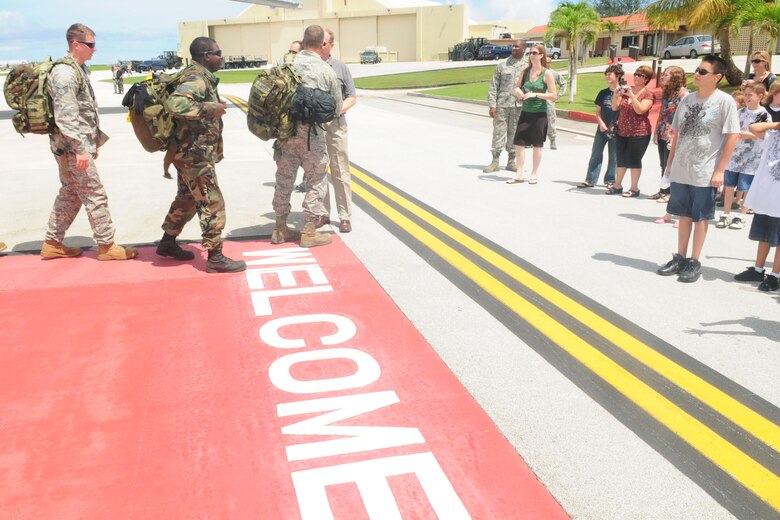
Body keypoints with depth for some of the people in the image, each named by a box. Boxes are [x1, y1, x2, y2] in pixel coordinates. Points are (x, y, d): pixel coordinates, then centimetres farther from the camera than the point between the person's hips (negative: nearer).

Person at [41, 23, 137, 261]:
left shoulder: (79, 69, 15)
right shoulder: (65, 72, -16)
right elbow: (66, 116, -23)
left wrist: (94, 141, 21)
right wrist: (80, 148, -25)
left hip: (77, 146, 10)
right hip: (72, 148, -10)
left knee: (70, 194, 15)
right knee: (95, 195, -4)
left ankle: (53, 244, 23)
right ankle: (106, 245, 5)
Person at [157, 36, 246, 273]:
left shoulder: (199, 76, 13)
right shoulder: (196, 78, -19)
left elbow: (192, 105, 21)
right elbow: (175, 103, -35)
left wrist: (213, 106, 11)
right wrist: (210, 109, -28)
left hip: (190, 152, 11)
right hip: (195, 154, -11)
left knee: (187, 199, 21)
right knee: (212, 203, -6)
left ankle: (167, 243, 32)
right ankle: (215, 257, -1)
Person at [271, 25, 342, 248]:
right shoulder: (326, 71, -6)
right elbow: (337, 106, 3)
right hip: (312, 134, -4)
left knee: (284, 180, 13)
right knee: (314, 182, 8)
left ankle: (280, 229, 23)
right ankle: (309, 232, 11)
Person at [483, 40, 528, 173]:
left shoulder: (528, 66, 6)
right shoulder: (502, 65, 6)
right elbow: (494, 86, 4)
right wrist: (492, 105, -3)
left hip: (519, 106, 0)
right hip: (502, 104, 0)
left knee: (514, 134, 7)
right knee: (498, 132, 0)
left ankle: (511, 161, 17)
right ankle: (495, 162, 6)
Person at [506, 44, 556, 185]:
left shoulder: (547, 74, -6)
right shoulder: (525, 72, 8)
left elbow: (553, 95, -10)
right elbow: (515, 89, 16)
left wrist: (535, 94, -20)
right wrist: (517, 91, -8)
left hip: (539, 113, -4)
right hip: (525, 112, 4)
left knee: (536, 145, 4)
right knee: (519, 143, 0)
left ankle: (535, 173, 17)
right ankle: (519, 174, 8)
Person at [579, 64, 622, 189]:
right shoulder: (603, 93, 8)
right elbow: (598, 112, 9)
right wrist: (602, 124, -8)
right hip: (602, 129, 3)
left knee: (613, 156, 6)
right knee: (595, 154, 3)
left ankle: (610, 180, 16)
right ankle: (590, 180, 6)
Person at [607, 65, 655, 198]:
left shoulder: (648, 94, -6)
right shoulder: (626, 90, 11)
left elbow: (640, 110, -19)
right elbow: (615, 107, 6)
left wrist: (632, 95, -24)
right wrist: (616, 95, -11)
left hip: (639, 133, -6)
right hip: (622, 132, 6)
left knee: (634, 160, -3)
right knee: (621, 159, 11)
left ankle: (634, 188, 7)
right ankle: (617, 185, 22)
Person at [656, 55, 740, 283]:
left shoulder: (724, 101, -9)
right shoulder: (687, 99, 8)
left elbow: (733, 136, -11)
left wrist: (719, 170, -14)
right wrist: (670, 162, 11)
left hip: (705, 173, -5)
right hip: (680, 170, 5)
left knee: (700, 217, 5)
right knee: (684, 215, 13)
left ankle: (694, 262, 14)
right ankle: (680, 258, 23)